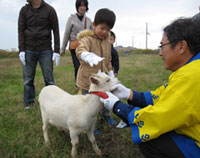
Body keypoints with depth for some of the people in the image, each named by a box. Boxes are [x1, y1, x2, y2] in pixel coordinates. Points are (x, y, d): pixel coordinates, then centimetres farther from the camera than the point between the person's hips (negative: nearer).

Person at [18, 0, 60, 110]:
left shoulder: (49, 10, 1)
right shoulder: (24, 10, 7)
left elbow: (56, 30, 1)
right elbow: (21, 30, 6)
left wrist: (57, 51, -5)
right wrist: (21, 50, -4)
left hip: (45, 50, -2)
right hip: (28, 51, 2)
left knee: (49, 78, 1)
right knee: (28, 79, 5)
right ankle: (28, 102, 19)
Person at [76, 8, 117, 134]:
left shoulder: (107, 42, 7)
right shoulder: (87, 39, -14)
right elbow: (80, 50, -36)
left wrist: (111, 75, 17)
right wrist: (88, 56, -57)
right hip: (88, 79, -6)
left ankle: (107, 116, 48)